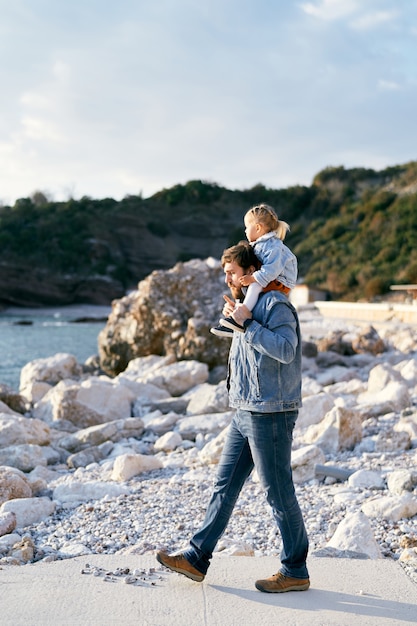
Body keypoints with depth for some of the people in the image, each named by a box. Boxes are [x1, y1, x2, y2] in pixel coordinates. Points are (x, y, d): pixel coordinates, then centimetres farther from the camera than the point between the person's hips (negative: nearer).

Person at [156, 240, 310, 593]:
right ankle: (197, 558, 19)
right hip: (244, 413, 10)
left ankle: (295, 572, 16)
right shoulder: (249, 307, 16)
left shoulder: (275, 305, -12)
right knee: (225, 487, 11)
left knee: (279, 494, 1)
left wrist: (245, 323, -24)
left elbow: (285, 349, -28)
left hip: (271, 415, -9)